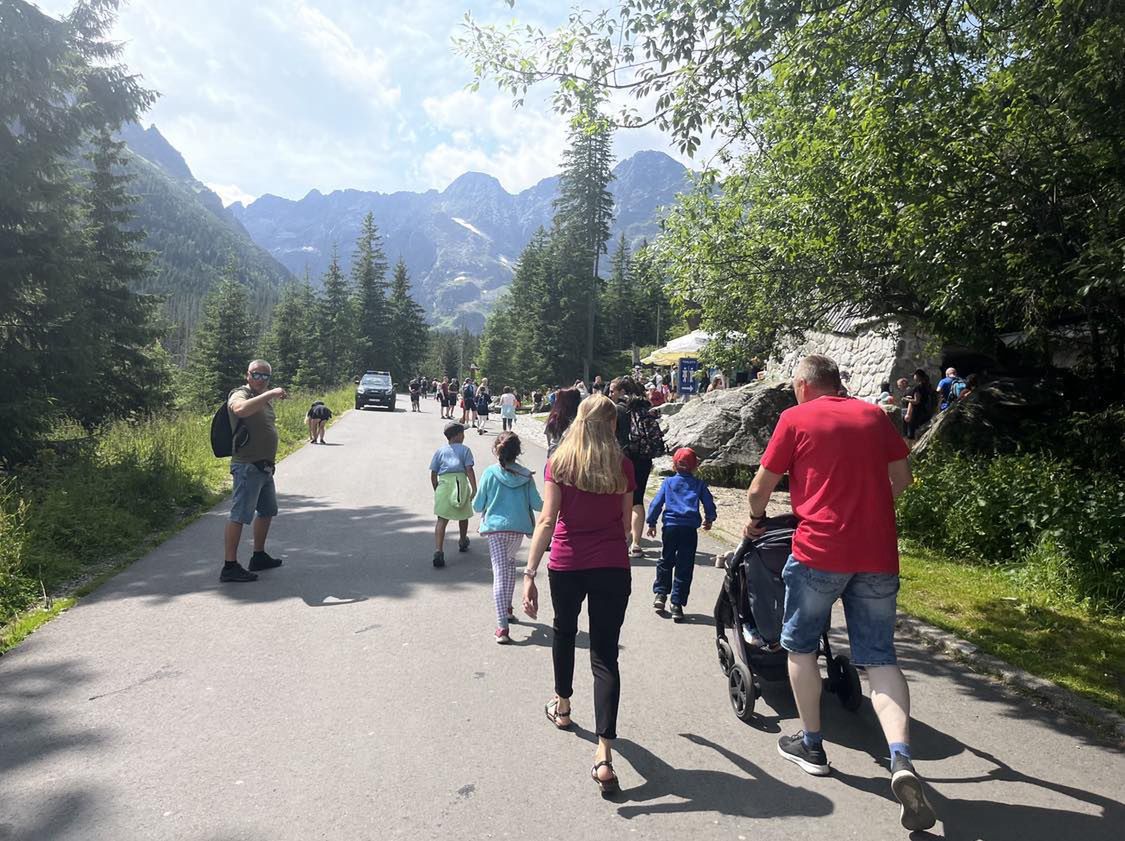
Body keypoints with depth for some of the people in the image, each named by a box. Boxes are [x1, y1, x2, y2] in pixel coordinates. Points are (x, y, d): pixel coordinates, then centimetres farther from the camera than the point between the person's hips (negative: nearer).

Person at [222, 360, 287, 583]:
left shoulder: (264, 399, 17)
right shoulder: (240, 394, -10)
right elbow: (241, 409, -36)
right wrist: (270, 394, -36)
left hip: (264, 467, 10)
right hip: (247, 466, -10)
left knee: (267, 512, 19)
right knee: (239, 515, -8)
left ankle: (259, 557, 31)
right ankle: (230, 566, -4)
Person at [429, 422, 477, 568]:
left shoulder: (440, 451, 14)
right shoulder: (465, 450, 7)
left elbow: (433, 474, 10)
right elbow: (469, 470, -5)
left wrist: (436, 490, 20)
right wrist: (474, 489, -7)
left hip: (443, 483, 1)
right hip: (461, 482, -1)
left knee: (442, 519, -6)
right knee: (463, 515, 22)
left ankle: (438, 551, -23)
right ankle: (463, 543, 44)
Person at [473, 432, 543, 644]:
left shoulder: (490, 473, -4)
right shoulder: (525, 475, 0)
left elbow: (478, 505, 0)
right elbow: (537, 504, 0)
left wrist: (487, 509, 23)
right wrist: (547, 505, 22)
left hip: (495, 527, -2)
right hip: (518, 527, 3)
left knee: (500, 573, -4)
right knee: (510, 562, 28)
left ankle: (502, 627, -11)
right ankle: (507, 607, 37)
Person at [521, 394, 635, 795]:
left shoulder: (559, 463, -5)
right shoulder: (622, 466, -1)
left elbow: (547, 520, -13)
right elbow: (625, 521, 9)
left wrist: (530, 573, -14)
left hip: (566, 565, 0)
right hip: (612, 566, 0)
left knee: (564, 631, 27)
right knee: (605, 656, 2)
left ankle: (562, 705, 47)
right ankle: (604, 754, -5)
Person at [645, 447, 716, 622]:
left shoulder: (668, 482, 7)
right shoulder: (699, 484, 7)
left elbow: (657, 503, 4)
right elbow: (709, 504, 9)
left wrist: (652, 523, 11)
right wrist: (709, 520, 28)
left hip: (670, 527, 1)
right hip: (690, 529, -1)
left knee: (665, 561, 20)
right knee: (685, 567, 4)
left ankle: (660, 593, 18)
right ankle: (677, 603, 3)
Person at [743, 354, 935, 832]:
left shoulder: (795, 418, 0)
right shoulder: (874, 415, 12)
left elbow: (760, 488, 2)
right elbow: (902, 478, 19)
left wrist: (756, 519, 22)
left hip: (820, 550, -4)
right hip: (878, 553, 4)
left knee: (801, 645, 16)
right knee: (879, 657, 10)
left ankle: (811, 746, 25)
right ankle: (901, 760, -8)